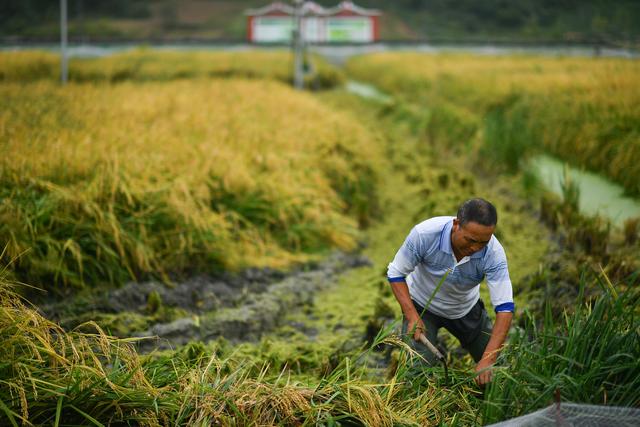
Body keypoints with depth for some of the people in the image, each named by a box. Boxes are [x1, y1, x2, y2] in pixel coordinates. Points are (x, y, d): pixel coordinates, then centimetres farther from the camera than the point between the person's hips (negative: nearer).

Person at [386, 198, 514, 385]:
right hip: (422, 305, -2)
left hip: (466, 307, 2)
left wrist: (488, 360, -43)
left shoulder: (493, 253, -33)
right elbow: (395, 273, -21)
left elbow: (505, 308, -33)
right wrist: (412, 317, -32)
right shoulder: (425, 234, -35)